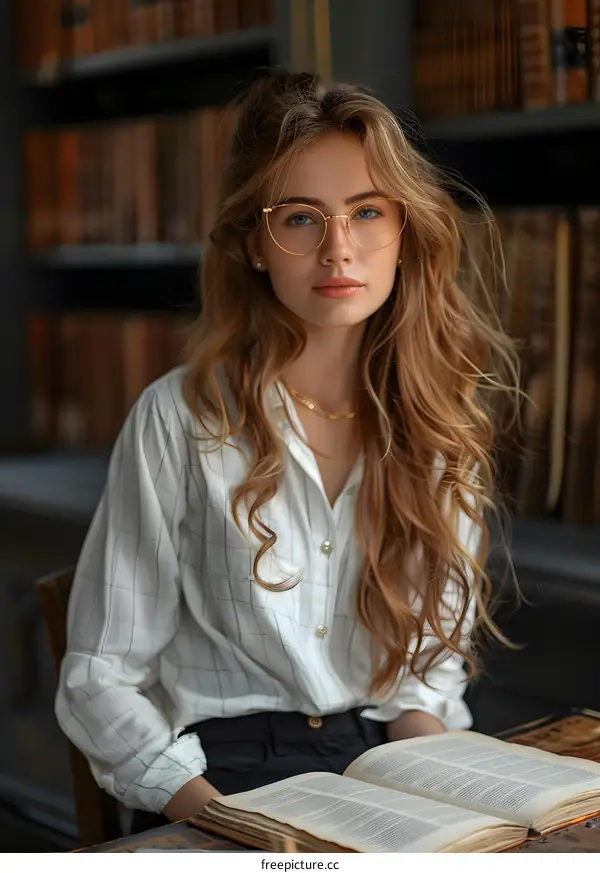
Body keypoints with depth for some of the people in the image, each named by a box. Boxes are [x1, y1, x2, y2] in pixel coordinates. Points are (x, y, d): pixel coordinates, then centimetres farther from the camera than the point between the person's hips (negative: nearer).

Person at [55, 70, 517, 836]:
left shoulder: (441, 420, 7)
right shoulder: (182, 419, -5)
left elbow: (430, 657, 13)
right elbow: (98, 683, -3)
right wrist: (218, 816, -18)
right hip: (219, 780, -3)